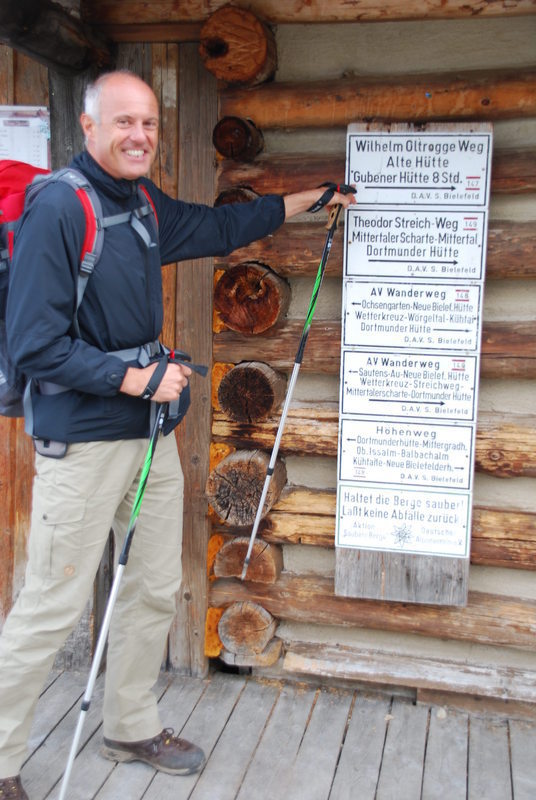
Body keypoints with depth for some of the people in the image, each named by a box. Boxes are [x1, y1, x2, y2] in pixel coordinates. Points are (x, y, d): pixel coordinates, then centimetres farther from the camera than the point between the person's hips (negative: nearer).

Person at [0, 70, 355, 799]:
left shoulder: (146, 206, 9)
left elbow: (220, 227, 27)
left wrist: (312, 200, 31)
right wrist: (136, 378, -16)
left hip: (151, 434, 8)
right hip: (83, 442, -8)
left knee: (154, 591, 16)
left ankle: (132, 728, 36)